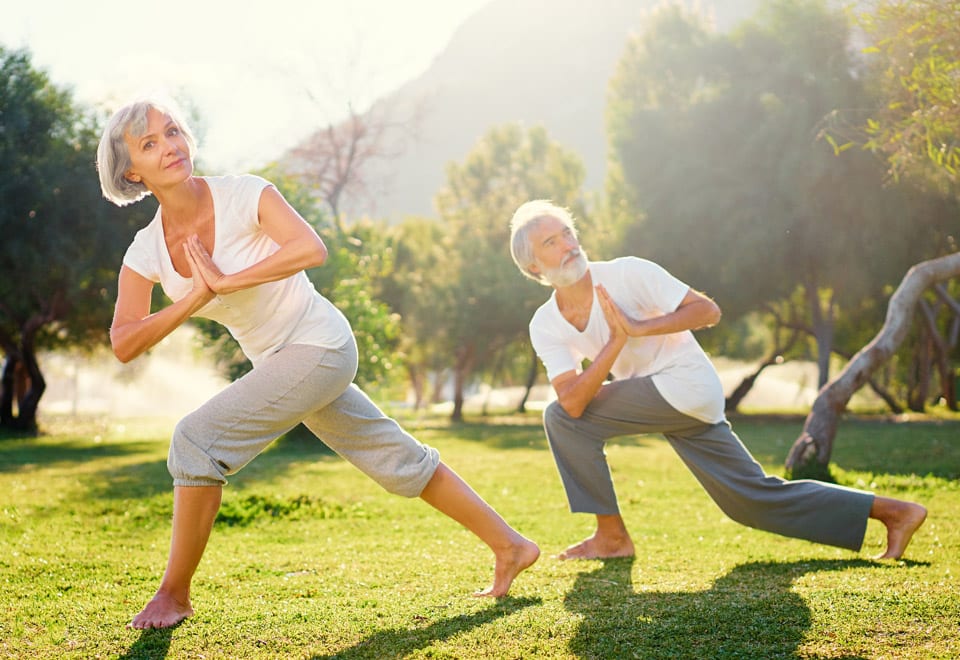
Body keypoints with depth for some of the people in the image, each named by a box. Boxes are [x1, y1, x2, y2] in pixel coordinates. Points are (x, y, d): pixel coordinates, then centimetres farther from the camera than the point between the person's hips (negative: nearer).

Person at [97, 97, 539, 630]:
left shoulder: (241, 195, -17)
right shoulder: (145, 253, -2)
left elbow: (311, 248, -31)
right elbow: (123, 344, -11)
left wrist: (226, 282, -28)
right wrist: (196, 297, -23)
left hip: (320, 344, -7)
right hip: (278, 361, 7)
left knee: (197, 439, -17)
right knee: (397, 460, 15)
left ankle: (175, 593, -1)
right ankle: (510, 546, 29)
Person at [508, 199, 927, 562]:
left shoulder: (626, 273, -12)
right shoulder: (544, 326, 1)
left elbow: (708, 310, -14)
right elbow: (572, 400, -13)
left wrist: (638, 328, -23)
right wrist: (616, 341, -23)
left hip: (686, 383, -7)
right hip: (652, 403, 7)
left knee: (560, 419, -15)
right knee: (754, 500, 10)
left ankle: (611, 537, -3)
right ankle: (892, 511, 20)